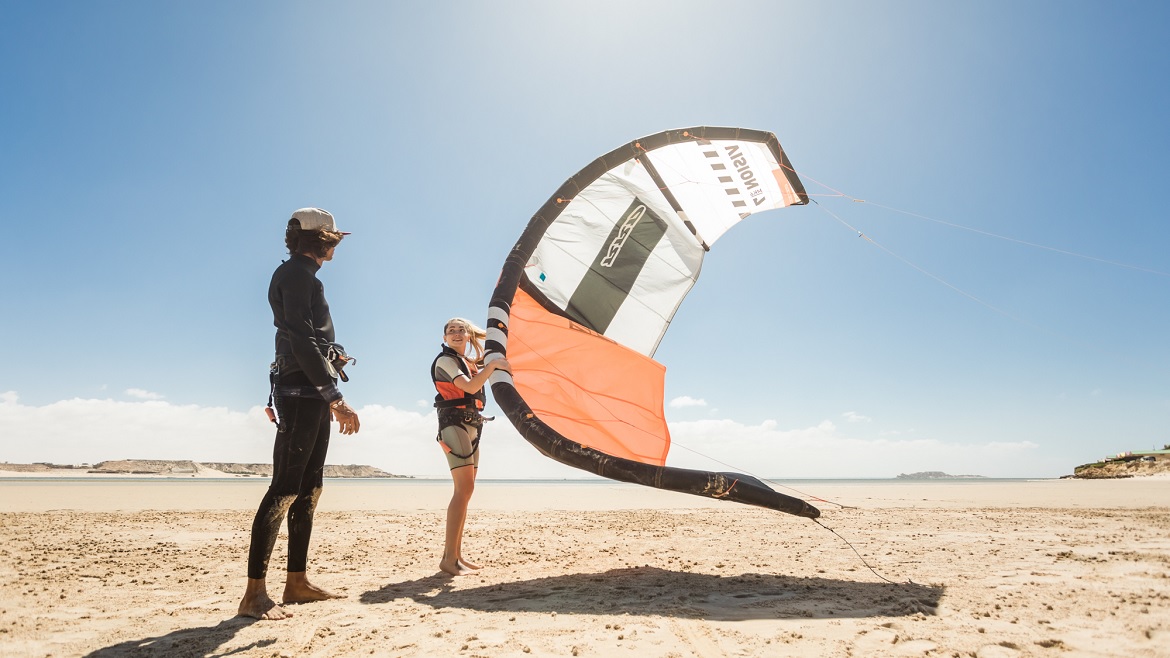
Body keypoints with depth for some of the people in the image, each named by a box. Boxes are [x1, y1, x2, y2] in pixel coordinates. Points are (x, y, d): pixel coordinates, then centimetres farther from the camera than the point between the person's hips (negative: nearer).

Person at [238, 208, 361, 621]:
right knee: (285, 488, -11)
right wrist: (335, 397, -23)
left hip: (315, 393, 10)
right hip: (300, 391, -10)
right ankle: (254, 593, -6)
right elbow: (302, 340, -18)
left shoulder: (305, 276, 23)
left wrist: (334, 352, 6)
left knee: (308, 489, 10)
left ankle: (296, 581, 17)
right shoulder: (294, 274, -7)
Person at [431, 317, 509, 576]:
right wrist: (493, 365, -16)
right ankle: (449, 558, -19)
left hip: (471, 426, 9)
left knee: (465, 490, 8)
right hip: (454, 424, -9)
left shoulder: (469, 363, 19)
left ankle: (457, 553, 13)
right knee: (464, 489, -18)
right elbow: (470, 387, -19)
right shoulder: (445, 360, -7)